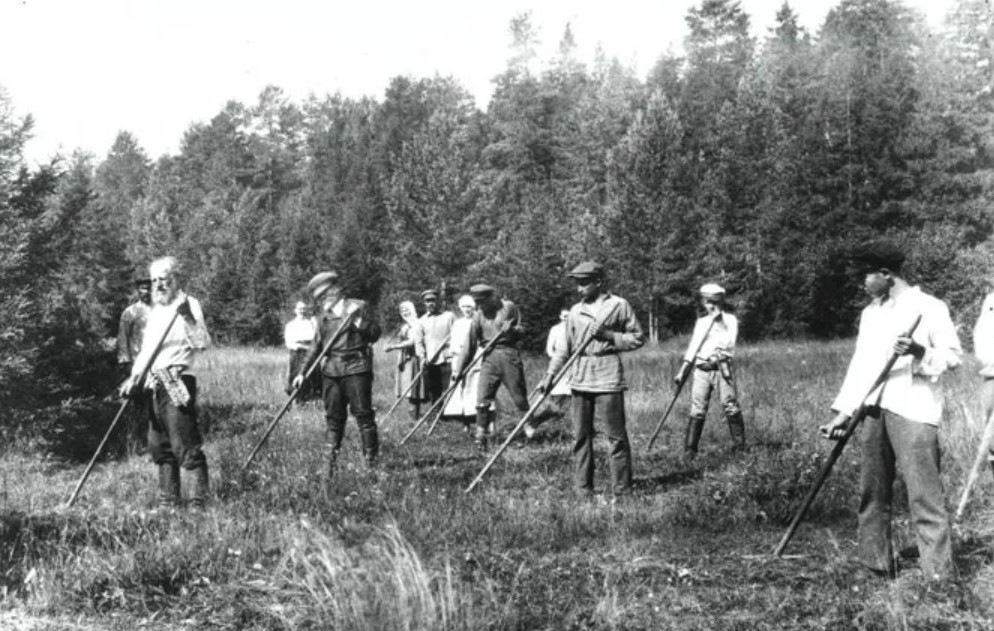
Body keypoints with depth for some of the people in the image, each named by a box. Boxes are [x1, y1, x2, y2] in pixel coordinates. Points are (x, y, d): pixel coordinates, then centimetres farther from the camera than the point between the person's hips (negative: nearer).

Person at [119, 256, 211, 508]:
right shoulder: (155, 310, 18)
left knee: (185, 445, -11)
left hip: (177, 383, -8)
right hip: (155, 385, 8)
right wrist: (134, 378, 14)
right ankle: (168, 500, 19)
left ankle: (200, 499, -6)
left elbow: (202, 343, -19)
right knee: (159, 446, 11)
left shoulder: (189, 305, -6)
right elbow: (145, 349, 23)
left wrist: (189, 318, -30)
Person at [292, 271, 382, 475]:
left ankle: (371, 460, -2)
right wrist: (303, 372, 15)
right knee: (333, 416, 8)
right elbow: (316, 346, 19)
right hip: (331, 371, 5)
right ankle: (331, 462, 14)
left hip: (356, 368, -5)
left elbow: (375, 334, -2)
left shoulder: (357, 307, 1)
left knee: (363, 414, -6)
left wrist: (358, 320, -16)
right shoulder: (324, 316, 15)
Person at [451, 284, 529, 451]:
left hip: (508, 354, -2)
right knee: (483, 397, -5)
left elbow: (521, 329, 9)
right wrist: (459, 367, 2)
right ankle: (481, 434, 0)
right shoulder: (478, 315, 6)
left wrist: (511, 330, -14)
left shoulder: (509, 307, 1)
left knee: (519, 395, 2)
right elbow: (469, 343, 6)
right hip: (489, 357, 2)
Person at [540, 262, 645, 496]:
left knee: (616, 435, -4)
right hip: (580, 377, 5)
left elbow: (638, 338, 1)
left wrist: (609, 336, -12)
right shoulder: (575, 311, 14)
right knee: (580, 435, 6)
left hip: (608, 377, -5)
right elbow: (565, 347, 17)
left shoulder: (618, 305, 0)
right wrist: (550, 374, 8)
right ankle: (583, 488, 14)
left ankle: (621, 490, 2)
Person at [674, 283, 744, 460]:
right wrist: (682, 371, 16)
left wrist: (720, 323, -12)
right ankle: (689, 450, -2)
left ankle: (740, 445, 4)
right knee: (697, 411, -3)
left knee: (731, 407, -8)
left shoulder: (730, 320, 5)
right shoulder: (700, 322, 16)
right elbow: (692, 348, 20)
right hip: (701, 370, 3)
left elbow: (728, 344, -10)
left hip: (721, 368, -3)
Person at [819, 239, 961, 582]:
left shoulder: (930, 308, -2)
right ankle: (876, 564, 20)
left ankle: (940, 574, -8)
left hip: (914, 410, -7)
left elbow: (953, 355, -1)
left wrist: (920, 353, -20)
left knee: (923, 491, -11)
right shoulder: (871, 312, 17)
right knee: (872, 490, 9)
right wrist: (842, 411, 13)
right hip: (874, 409, 7)